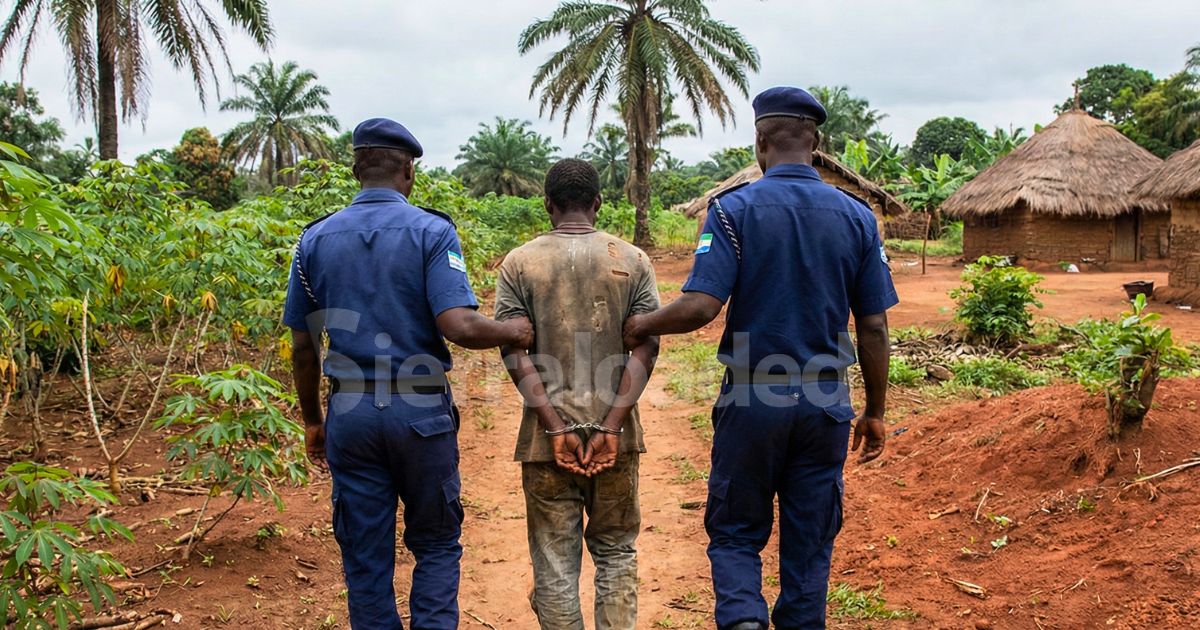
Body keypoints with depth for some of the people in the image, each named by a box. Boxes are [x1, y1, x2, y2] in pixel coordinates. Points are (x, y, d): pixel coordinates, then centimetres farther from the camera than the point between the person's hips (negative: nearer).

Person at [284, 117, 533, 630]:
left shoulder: (316, 239, 4)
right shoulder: (431, 231, -7)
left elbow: (303, 346, 7)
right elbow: (458, 326, -19)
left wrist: (312, 421, 17)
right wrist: (511, 332, 1)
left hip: (350, 414, 3)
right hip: (421, 413, -3)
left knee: (365, 556, 12)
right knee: (435, 545, 14)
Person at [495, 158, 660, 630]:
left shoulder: (518, 263, 1)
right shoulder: (632, 260, 3)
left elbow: (515, 353, -8)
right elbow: (646, 347, -5)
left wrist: (556, 429, -9)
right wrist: (611, 427, -8)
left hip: (548, 434, -1)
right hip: (615, 433, 1)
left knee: (555, 564, 8)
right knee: (616, 552, 16)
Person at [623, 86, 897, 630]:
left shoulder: (734, 209, -7)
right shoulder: (856, 216, 2)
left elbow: (700, 306, -17)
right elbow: (874, 328, 3)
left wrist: (642, 325, 2)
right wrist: (875, 412, 13)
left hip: (752, 398, -2)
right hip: (827, 402, 3)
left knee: (735, 533, 12)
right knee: (809, 545, 14)